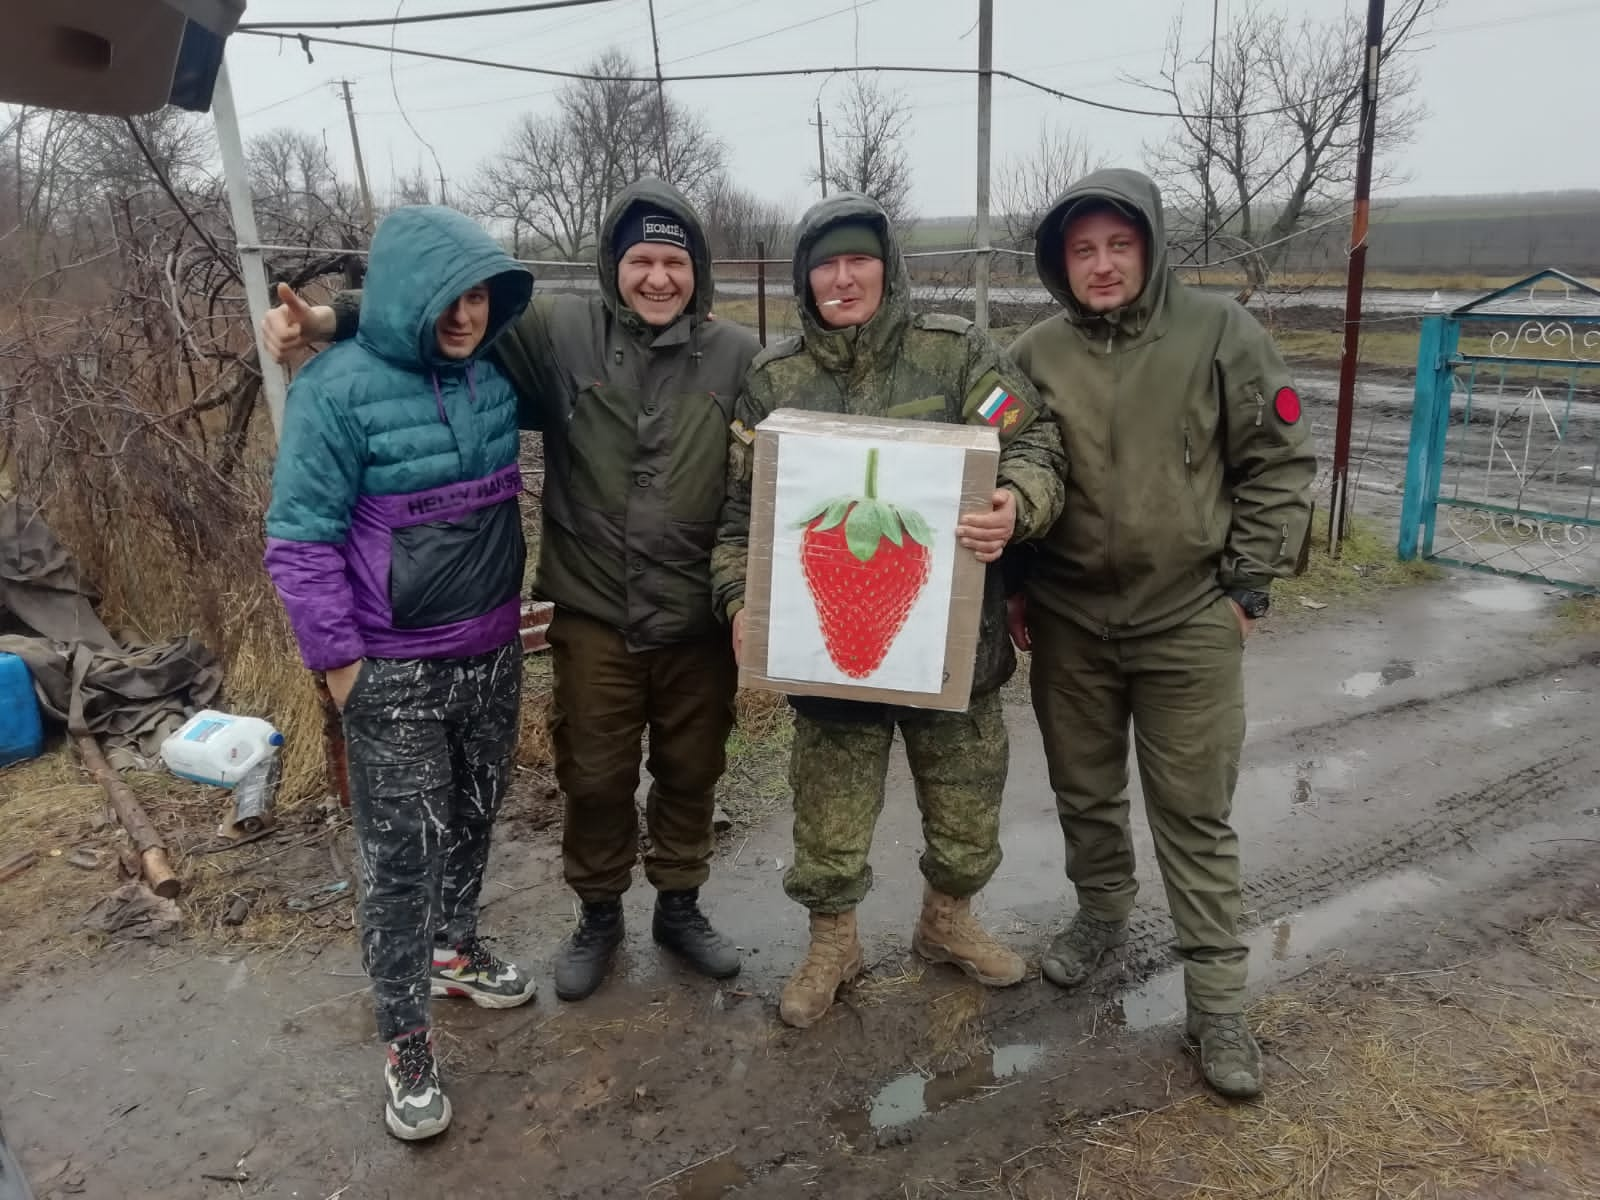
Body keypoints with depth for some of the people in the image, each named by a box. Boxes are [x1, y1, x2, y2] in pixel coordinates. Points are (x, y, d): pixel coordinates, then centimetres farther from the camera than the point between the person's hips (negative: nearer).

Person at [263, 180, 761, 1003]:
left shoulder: (738, 359, -2)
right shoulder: (561, 334, -4)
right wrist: (331, 317, -18)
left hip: (700, 620, 1)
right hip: (594, 617, 0)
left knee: (690, 773, 17)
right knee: (594, 778, 14)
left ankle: (680, 906, 41)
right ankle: (598, 914, 39)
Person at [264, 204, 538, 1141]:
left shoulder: (491, 377, 1)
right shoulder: (340, 387, -16)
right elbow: (299, 539, -14)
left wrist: (510, 605, 12)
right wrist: (339, 660, -14)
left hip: (493, 656, 6)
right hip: (394, 674, -5)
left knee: (474, 820, 20)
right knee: (400, 857, 4)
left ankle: (456, 950, 44)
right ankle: (407, 1039, 21)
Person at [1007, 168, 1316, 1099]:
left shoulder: (1219, 332, -7)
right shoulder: (1037, 355, 1)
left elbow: (1281, 461, -3)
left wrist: (1247, 584, -6)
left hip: (1191, 622, -3)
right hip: (1067, 623, 3)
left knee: (1195, 815, 5)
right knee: (1084, 793, 18)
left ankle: (1219, 1002, 19)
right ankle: (1102, 913, 44)